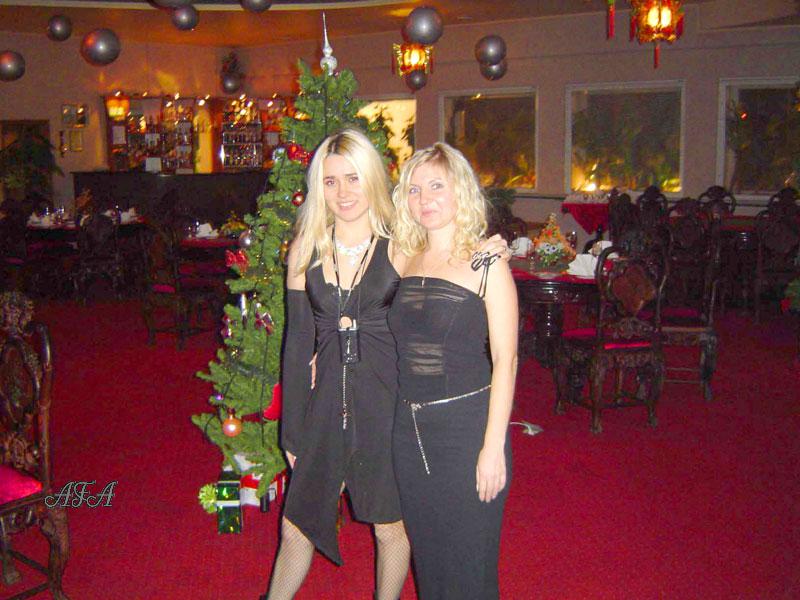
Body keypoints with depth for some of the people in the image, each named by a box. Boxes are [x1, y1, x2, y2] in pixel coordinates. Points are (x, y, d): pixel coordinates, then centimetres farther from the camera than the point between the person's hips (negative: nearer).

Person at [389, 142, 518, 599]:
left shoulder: (486, 264, -9)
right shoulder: (408, 261, 7)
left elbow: (505, 361, -12)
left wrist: (493, 446, -15)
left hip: (467, 425, -5)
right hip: (409, 427, 5)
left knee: (468, 562, 6)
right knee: (426, 555, 19)